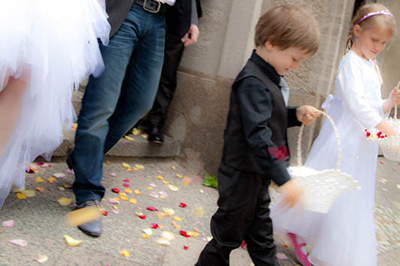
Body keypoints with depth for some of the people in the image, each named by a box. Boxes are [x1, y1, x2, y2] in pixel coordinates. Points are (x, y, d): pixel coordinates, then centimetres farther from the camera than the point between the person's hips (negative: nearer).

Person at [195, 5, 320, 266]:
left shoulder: (268, 77, 8)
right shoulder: (252, 82, -23)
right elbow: (258, 136, -31)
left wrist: (296, 114, 1)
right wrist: (284, 179, -34)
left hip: (259, 174, 10)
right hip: (242, 176, -10)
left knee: (261, 235, 21)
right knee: (229, 236, 6)